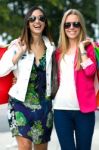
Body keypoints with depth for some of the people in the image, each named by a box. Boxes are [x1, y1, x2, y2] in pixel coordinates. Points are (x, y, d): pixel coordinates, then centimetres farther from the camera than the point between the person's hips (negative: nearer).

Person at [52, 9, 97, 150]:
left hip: (84, 108, -2)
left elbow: (90, 71, -14)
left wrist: (82, 48, -11)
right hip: (61, 109, 3)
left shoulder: (88, 46, 3)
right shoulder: (59, 51, 12)